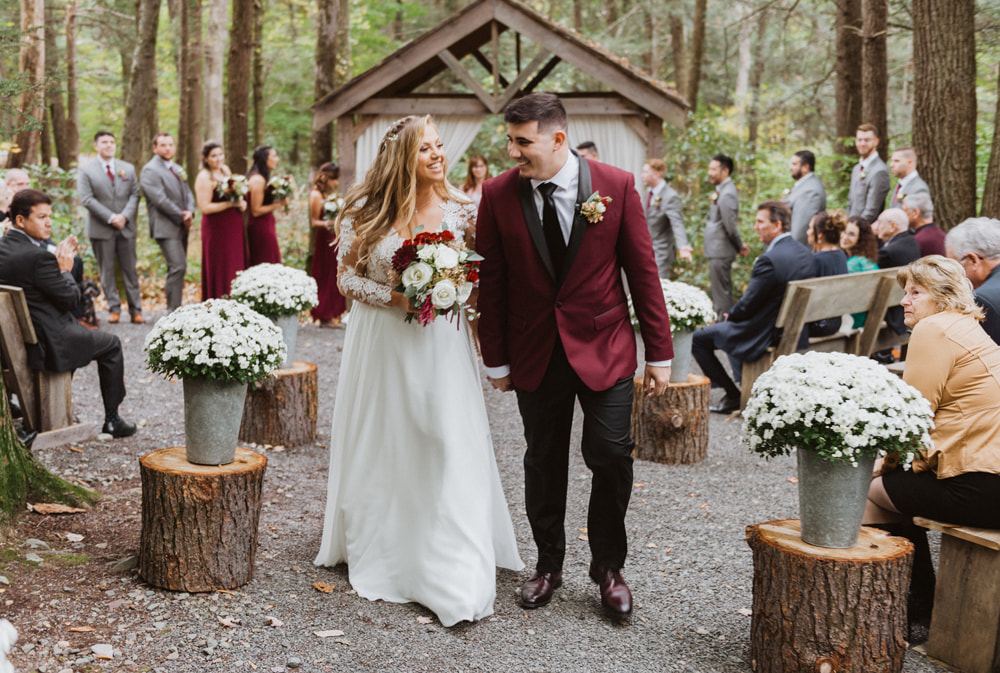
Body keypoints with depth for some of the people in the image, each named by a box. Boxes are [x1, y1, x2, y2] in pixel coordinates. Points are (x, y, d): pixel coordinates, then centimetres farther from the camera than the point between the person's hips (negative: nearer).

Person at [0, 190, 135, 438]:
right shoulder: (38, 257, -25)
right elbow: (71, 299, -16)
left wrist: (57, 260, 7)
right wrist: (65, 270, -1)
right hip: (47, 345, -9)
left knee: (75, 332, 37)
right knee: (111, 345, 14)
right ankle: (112, 420, 20)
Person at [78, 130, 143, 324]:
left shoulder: (128, 168, 12)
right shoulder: (86, 170, 1)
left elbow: (135, 195, 6)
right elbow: (86, 199, -8)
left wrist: (125, 216, -11)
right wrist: (110, 217, -15)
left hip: (126, 227, 2)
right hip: (101, 229, -2)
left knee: (130, 270, 3)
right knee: (106, 271, 2)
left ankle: (136, 310, 6)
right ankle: (114, 309, 9)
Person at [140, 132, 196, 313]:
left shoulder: (177, 169, 20)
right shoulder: (150, 170, -9)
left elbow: (187, 193, 17)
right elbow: (160, 200, -16)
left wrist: (190, 212, -4)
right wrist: (181, 218, -12)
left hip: (182, 227, 9)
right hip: (166, 227, -8)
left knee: (177, 268, 11)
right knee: (178, 267, -16)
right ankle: (173, 311, -12)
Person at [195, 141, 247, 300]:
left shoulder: (225, 169, 9)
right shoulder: (204, 177, -14)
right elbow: (205, 207, -19)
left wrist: (241, 202, 0)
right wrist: (231, 204, -21)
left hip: (233, 227, 8)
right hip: (217, 228, -8)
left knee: (236, 265, 10)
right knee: (220, 270, -2)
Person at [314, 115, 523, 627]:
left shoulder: (461, 210, -2)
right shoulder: (366, 213, -4)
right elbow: (347, 277, -1)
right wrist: (394, 298, -15)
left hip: (440, 344, 0)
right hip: (381, 343, 0)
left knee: (448, 448, -4)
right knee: (381, 447, 12)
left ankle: (456, 580, 0)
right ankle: (378, 552, 32)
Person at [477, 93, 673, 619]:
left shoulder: (616, 185, -7)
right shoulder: (498, 194, -4)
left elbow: (642, 270, -3)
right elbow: (491, 281, 2)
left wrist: (659, 352, -3)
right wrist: (496, 359, 3)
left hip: (604, 348, -1)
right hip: (535, 352, 1)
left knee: (611, 456, -2)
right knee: (543, 462, 11)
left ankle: (608, 566, 20)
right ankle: (548, 565, 29)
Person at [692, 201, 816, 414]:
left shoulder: (770, 260, -26)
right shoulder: (805, 253, 2)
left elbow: (747, 305, -21)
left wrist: (730, 317, 1)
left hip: (765, 337, -9)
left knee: (698, 338, 4)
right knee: (728, 326, 32)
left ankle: (733, 394, 7)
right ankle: (742, 382, 36)